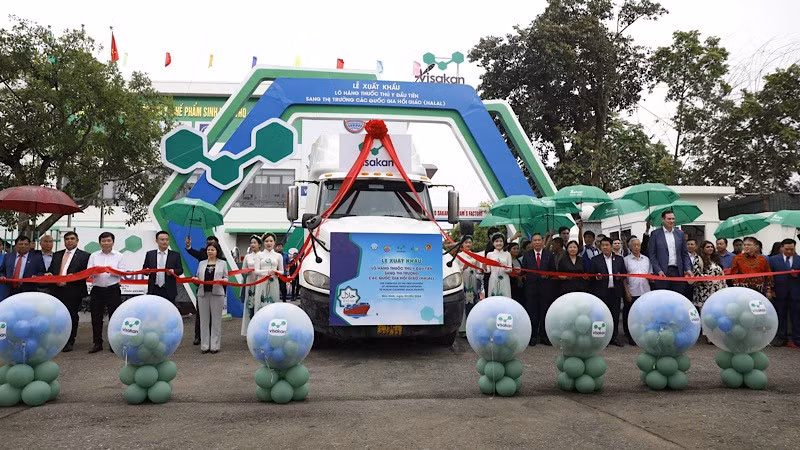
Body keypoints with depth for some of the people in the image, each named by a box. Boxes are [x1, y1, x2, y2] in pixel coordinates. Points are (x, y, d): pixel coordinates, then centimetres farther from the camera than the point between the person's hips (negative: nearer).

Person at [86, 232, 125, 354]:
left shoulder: (118, 256, 9)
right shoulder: (94, 256, 13)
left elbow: (123, 272, 2)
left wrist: (113, 270, -16)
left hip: (113, 290, -2)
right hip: (97, 290, 2)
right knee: (96, 317, 4)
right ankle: (97, 343, 15)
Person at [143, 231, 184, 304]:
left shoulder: (175, 255, 4)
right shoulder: (149, 254, 9)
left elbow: (180, 270, 3)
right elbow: (144, 268, 11)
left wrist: (173, 271, -19)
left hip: (169, 290, -1)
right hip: (154, 290, 1)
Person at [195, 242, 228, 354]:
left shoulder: (222, 263, 9)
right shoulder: (202, 263, 15)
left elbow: (226, 278, 3)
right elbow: (198, 277, 11)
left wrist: (221, 281, -17)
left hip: (217, 294, -2)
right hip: (203, 293, 2)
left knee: (216, 320, 1)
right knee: (204, 320, 3)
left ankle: (214, 346, 6)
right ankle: (204, 345, 10)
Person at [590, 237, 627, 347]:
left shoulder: (619, 259, 12)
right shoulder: (595, 260, 5)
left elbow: (625, 272, 13)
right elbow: (591, 275, 4)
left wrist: (620, 276, -7)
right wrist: (597, 277, -16)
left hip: (615, 291, 2)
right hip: (602, 291, -2)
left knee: (615, 314, 6)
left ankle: (614, 336, 17)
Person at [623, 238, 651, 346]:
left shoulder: (646, 259, 14)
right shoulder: (626, 260, 2)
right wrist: (626, 292, -7)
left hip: (645, 291, 3)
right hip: (632, 293, -3)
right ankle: (631, 337, 9)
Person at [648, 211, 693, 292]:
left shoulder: (680, 233, 13)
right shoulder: (655, 234, 2)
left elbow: (685, 254, 14)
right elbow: (652, 255, -1)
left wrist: (688, 269, 1)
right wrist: (658, 270, -11)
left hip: (678, 272, 3)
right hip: (662, 273, -3)